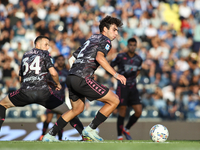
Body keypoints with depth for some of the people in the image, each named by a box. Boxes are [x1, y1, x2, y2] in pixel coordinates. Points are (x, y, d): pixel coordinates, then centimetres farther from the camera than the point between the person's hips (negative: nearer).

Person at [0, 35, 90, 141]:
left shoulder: (25, 55, 24)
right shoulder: (44, 53, 10)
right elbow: (53, 73, -5)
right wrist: (58, 84, 15)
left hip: (25, 92, 2)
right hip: (43, 92, -2)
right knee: (67, 112, 8)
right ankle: (85, 135, -3)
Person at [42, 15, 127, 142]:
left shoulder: (92, 38, 25)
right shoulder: (105, 40, -1)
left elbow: (75, 55, 29)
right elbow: (99, 57, -20)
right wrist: (115, 74, -22)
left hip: (71, 78, 10)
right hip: (82, 79, -10)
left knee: (77, 109, 29)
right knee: (114, 101, -4)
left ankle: (50, 135, 29)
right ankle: (91, 129, 0)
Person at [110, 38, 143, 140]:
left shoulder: (138, 59, 7)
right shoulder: (120, 57, -6)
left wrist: (133, 77, 13)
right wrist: (119, 75, -6)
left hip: (133, 87, 4)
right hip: (122, 87, -4)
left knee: (138, 111, -5)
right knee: (122, 112, -7)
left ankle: (126, 129, 17)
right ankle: (119, 136, 3)